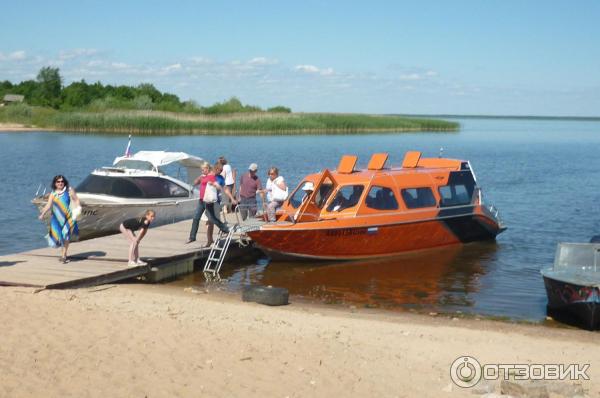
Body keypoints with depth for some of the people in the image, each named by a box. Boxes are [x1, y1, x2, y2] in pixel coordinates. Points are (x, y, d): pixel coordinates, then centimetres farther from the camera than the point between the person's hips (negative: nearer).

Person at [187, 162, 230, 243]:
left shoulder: (211, 176, -9)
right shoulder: (203, 176, 15)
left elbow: (219, 188, -16)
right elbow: (195, 183, 19)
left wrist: (212, 184, -35)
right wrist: (199, 178, 1)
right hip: (201, 200, 8)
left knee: (211, 217, -8)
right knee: (196, 218, 8)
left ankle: (226, 230, 6)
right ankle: (192, 237, 14)